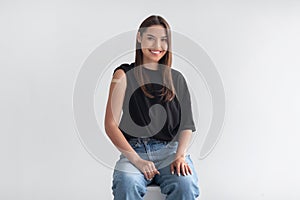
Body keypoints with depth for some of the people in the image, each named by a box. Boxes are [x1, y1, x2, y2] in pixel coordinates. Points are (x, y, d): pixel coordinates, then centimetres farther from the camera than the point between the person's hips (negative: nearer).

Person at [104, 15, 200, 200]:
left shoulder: (176, 78, 16)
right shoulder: (125, 75, 7)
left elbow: (187, 125, 11)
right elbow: (111, 125, 0)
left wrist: (180, 155, -8)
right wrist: (137, 160, -11)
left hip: (170, 150, 2)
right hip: (134, 150, -2)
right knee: (127, 185, -35)